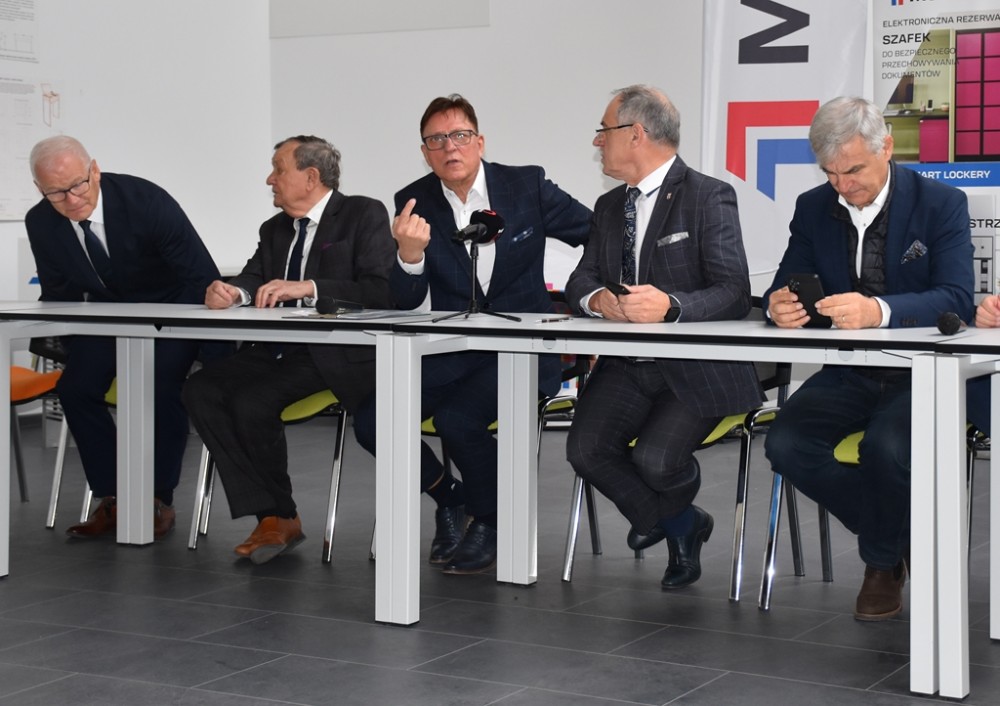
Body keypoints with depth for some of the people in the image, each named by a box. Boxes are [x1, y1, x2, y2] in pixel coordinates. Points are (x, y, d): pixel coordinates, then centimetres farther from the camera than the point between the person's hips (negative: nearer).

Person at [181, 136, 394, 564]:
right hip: (276, 351, 8)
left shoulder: (365, 215, -2)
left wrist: (307, 287, -22)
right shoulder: (274, 229, 20)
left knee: (250, 402, -27)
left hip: (335, 356, -7)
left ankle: (281, 516, -5)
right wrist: (231, 293, -15)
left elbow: (381, 290, -15)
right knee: (200, 389, -14)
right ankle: (268, 517, -14)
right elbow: (253, 281, 10)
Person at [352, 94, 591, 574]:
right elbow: (407, 301, -9)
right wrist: (410, 255, -29)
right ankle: (446, 495, 12)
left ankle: (491, 522, -1)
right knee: (371, 421, -16)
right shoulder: (416, 203, -1)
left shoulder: (527, 186, -4)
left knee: (456, 417, -30)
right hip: (450, 351, 3)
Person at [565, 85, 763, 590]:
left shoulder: (709, 197, -6)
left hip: (697, 368, -6)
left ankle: (669, 515, 17)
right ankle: (677, 526, 10)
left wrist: (670, 306, -32)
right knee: (586, 449, -17)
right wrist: (598, 298, -14)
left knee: (655, 459, -25)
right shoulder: (609, 207, 16)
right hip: (627, 365, 6)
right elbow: (580, 281, 11)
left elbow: (734, 294, -15)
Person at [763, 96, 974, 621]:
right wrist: (779, 305, -25)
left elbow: (958, 300, -20)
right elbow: (785, 286, 3)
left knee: (887, 447, -34)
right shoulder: (813, 208, 5)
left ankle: (882, 562, -1)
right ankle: (896, 533, 1)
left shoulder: (941, 204, -8)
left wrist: (879, 311, -39)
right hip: (847, 376, 4)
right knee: (786, 444, -23)